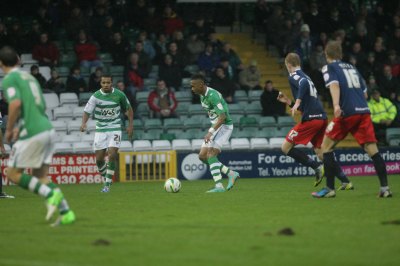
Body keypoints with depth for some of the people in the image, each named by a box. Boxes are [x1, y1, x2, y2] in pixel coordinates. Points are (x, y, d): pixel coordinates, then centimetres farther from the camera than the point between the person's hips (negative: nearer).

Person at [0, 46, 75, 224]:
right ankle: (65, 212, 3)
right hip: (47, 129, 8)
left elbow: (16, 103, -22)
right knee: (40, 176, 13)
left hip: (32, 133, -8)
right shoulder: (28, 77, 21)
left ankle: (50, 195, -13)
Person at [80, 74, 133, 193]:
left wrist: (130, 124, 7)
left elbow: (128, 108, 11)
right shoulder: (96, 96, -8)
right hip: (100, 129, 1)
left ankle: (107, 185, -9)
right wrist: (83, 123, -29)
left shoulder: (119, 95, -5)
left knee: (112, 155, -16)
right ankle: (106, 177, 26)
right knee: (99, 159, 0)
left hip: (115, 129, -1)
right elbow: (87, 111, -10)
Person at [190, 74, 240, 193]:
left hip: (224, 126, -10)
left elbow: (222, 116, -28)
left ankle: (219, 186, -21)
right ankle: (231, 174, 11)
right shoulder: (202, 95, 7)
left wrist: (211, 131, -33)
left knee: (211, 154, -20)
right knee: (202, 156, 4)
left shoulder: (212, 95, -23)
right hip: (216, 126, 10)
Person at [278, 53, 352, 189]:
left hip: (310, 119, -8)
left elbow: (304, 84, -25)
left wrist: (297, 102, -31)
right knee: (319, 151, 13)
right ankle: (345, 182, 4)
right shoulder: (305, 76, 26)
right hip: (321, 117, 8)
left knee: (286, 147, -1)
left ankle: (317, 167, -11)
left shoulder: (293, 76, 0)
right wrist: (288, 101, 35)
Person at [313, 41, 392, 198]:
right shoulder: (352, 68, 23)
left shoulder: (329, 68, 6)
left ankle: (330, 189, 4)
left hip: (347, 113, -5)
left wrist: (336, 105, -28)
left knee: (326, 146, 7)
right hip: (363, 111, 5)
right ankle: (384, 187, -11)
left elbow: (334, 85, -13)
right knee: (372, 149, 0)